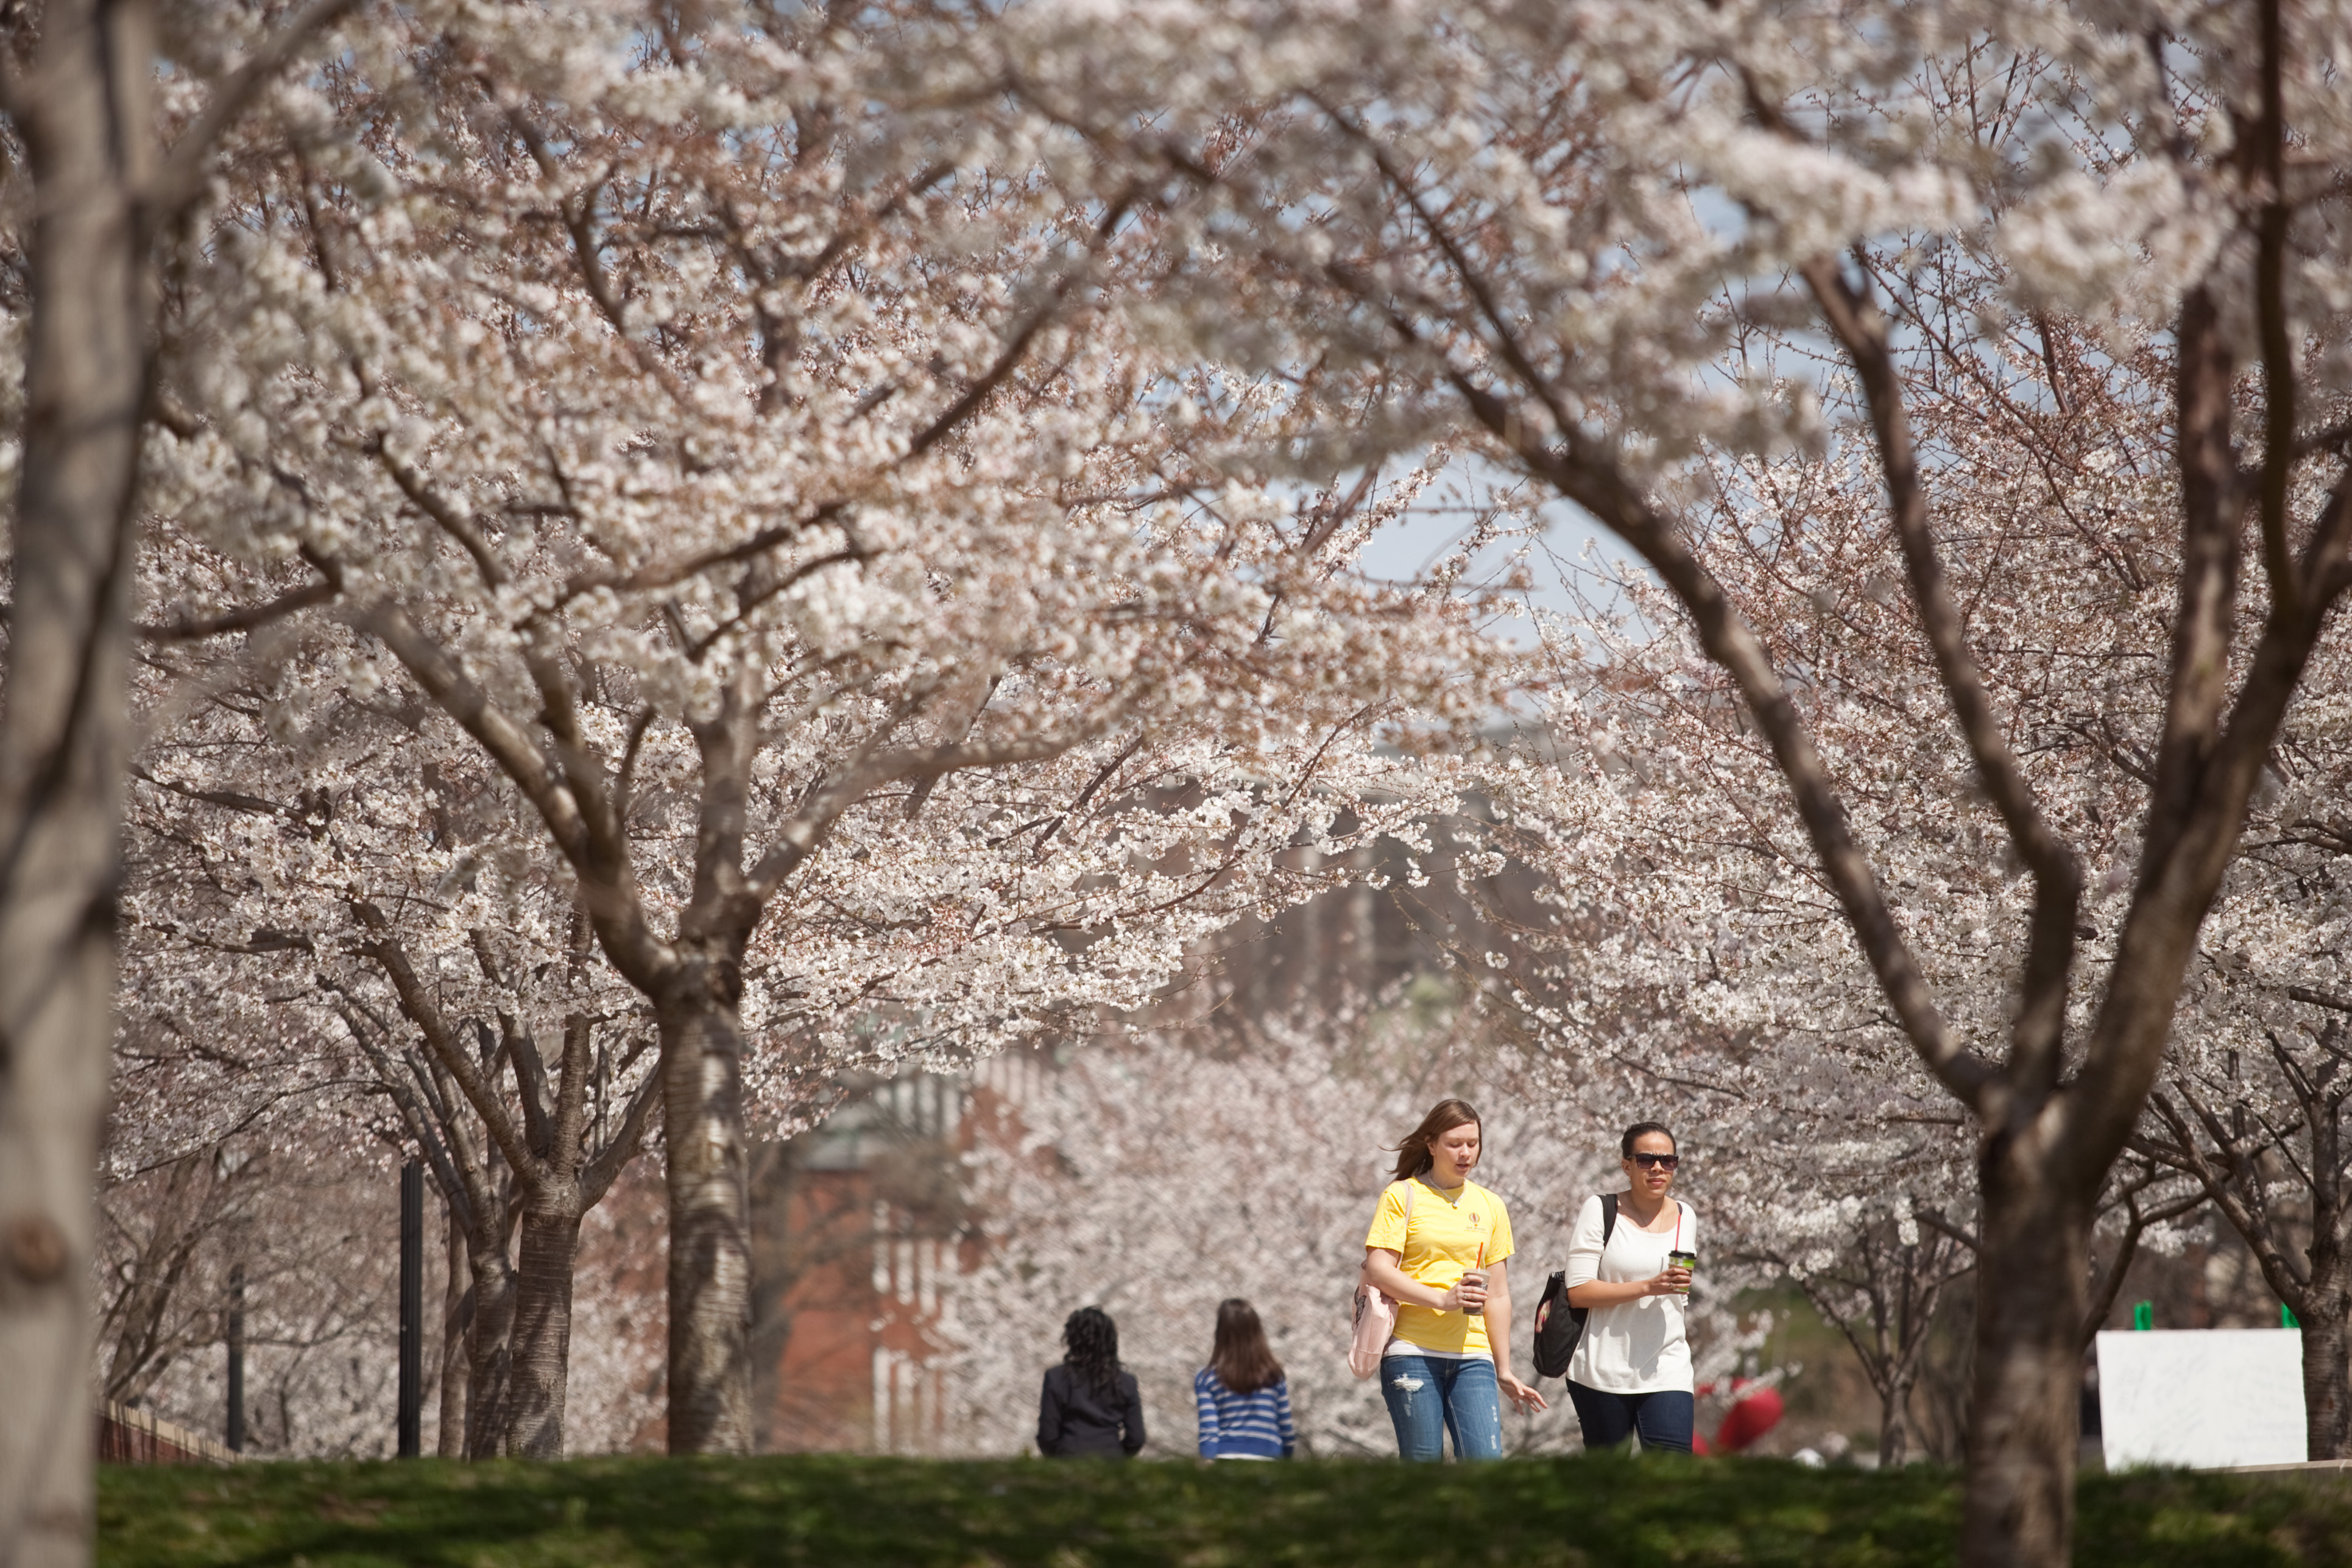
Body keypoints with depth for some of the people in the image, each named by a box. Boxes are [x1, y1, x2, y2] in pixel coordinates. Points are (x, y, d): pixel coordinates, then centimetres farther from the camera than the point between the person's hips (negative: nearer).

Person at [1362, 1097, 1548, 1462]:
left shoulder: (1490, 1205, 16)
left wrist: (1504, 1371, 16)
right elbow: (1377, 1270, -8)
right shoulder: (1402, 1196, 3)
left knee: (1486, 1461, -11)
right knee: (1423, 1463, -4)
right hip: (1412, 1351, -3)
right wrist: (1442, 1299, -18)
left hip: (1472, 1356, 3)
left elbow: (1498, 1295, 18)